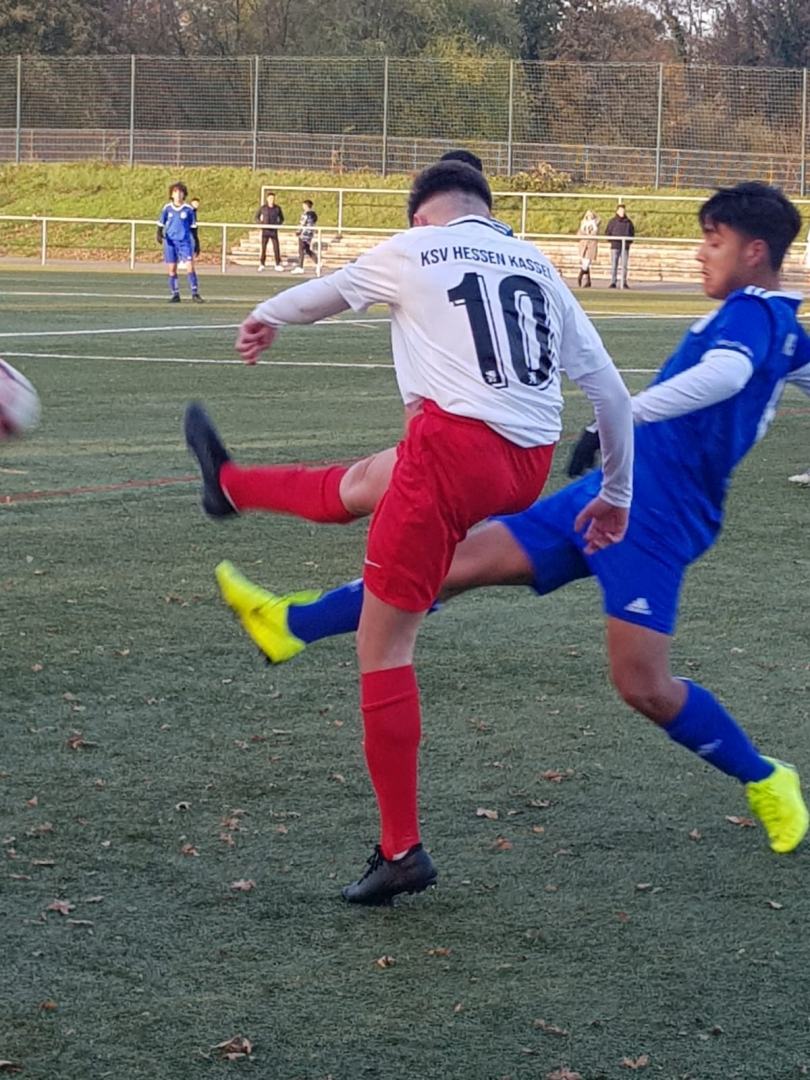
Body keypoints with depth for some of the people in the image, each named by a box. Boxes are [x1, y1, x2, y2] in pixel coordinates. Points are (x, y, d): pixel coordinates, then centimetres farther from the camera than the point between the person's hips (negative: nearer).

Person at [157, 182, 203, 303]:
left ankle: (195, 293, -7)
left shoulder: (189, 209, 1)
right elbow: (161, 224, 8)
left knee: (190, 266, -11)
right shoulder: (167, 209, 2)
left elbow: (193, 227, 8)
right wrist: (159, 234, -11)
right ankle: (175, 294, 10)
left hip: (185, 242, -1)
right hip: (170, 242, 1)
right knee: (172, 269, 2)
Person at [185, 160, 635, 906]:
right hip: (530, 470, 6)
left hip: (456, 446, -6)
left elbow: (326, 293, 24)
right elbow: (610, 389, 15)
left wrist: (267, 317, 46)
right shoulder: (539, 269, 16)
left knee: (383, 643, 3)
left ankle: (402, 850, 3)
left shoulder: (413, 249, 5)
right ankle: (230, 484, 57)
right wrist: (617, 494, 26)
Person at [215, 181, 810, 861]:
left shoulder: (751, 314, -15)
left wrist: (620, 418, -37)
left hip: (654, 515, -10)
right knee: (464, 559, 7)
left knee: (643, 685, -10)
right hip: (611, 495, 10)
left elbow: (723, 374, -35)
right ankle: (293, 624, 8)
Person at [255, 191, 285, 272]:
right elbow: (257, 217, 10)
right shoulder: (263, 208, -1)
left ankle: (278, 265, 2)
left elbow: (281, 218, 11)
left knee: (276, 248, -4)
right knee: (263, 248, 1)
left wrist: (278, 224, -6)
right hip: (265, 230, 0)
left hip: (274, 231, 0)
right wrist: (261, 223, -5)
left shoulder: (277, 208, 1)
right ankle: (261, 265, 7)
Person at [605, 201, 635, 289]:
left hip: (625, 247, 1)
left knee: (624, 265, 1)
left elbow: (632, 232, 15)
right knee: (614, 265, -2)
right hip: (615, 246, -1)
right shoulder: (613, 221, 3)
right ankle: (613, 283, 1)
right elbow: (607, 232, 5)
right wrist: (612, 240, -8)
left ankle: (624, 283, 6)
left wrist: (629, 241, 0)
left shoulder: (628, 222, 8)